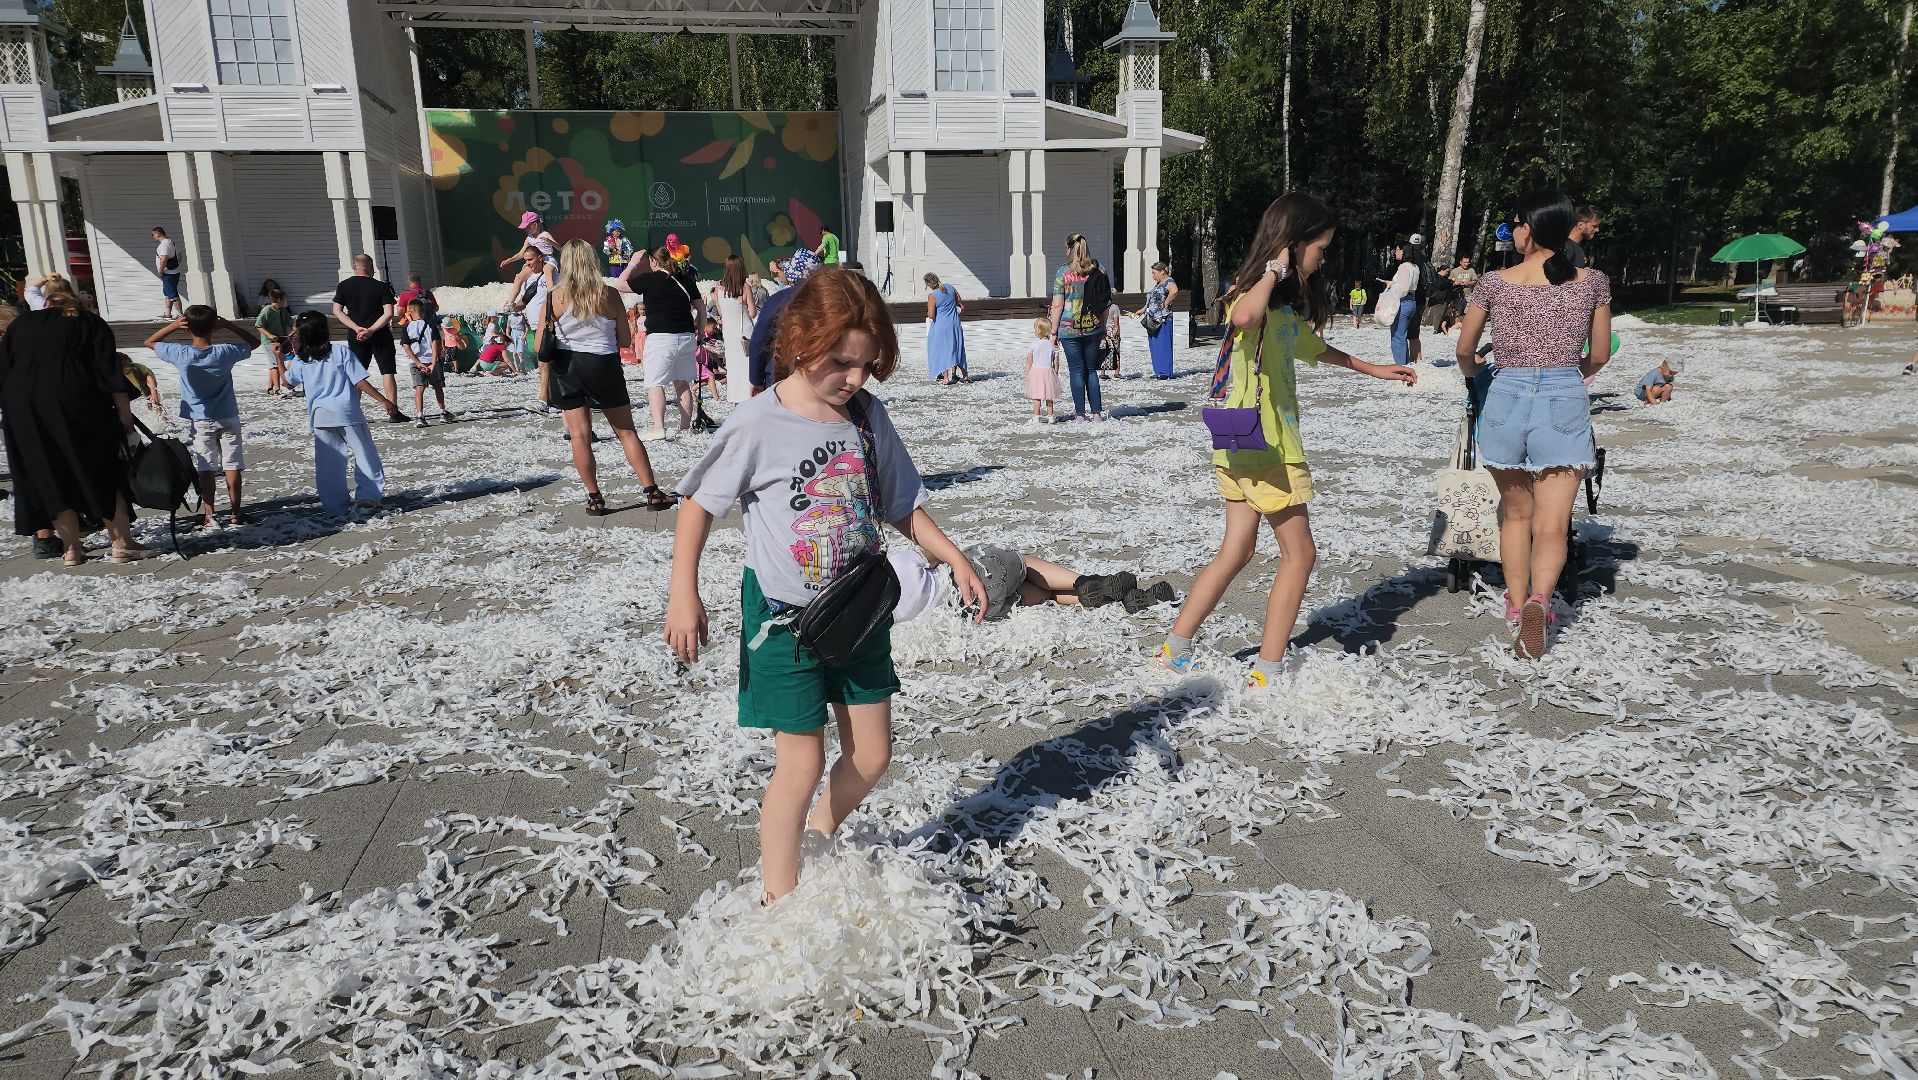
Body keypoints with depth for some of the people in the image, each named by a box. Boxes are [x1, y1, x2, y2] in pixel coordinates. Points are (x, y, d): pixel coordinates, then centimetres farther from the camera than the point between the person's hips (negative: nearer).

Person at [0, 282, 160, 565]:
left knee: (51, 478, 7)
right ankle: (122, 544, -3)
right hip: (77, 406, -3)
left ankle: (71, 549, 7)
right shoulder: (90, 323, 9)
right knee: (103, 472, 1)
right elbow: (108, 369, -3)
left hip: (23, 412, 3)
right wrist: (123, 410, -6)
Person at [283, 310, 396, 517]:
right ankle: (369, 495, 6)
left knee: (327, 464, 8)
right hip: (347, 413, -3)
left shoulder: (301, 360, 4)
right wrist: (383, 400, -5)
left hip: (320, 416, 3)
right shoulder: (342, 351, -6)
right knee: (365, 454, 10)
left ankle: (334, 507, 11)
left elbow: (288, 381, 23)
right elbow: (360, 383, -9)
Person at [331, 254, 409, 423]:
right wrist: (371, 330, -16)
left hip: (355, 337, 3)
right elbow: (389, 313, -14)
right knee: (388, 372, 2)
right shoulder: (381, 286, -5)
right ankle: (393, 412, 0)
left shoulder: (344, 286, 3)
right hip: (380, 335, -2)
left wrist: (357, 328, -7)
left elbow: (337, 311, -2)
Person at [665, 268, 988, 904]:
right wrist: (683, 595, -13)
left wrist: (955, 560, -2)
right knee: (802, 762, 1)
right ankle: (780, 899, 21)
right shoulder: (757, 426, -17)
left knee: (871, 755, 12)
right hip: (785, 615, -5)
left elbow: (902, 506, 7)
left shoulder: (867, 416, -3)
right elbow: (699, 504, -7)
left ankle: (816, 834, 40)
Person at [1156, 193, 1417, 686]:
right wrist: (1273, 272, -25)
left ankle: (1176, 649, 17)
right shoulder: (1252, 291, -15)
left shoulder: (1287, 302, 15)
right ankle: (1269, 668, 8)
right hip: (1261, 442, -9)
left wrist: (1374, 369, 42)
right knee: (1299, 553, 2)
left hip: (1243, 443, 9)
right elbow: (1244, 317, -43)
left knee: (1237, 550, 13)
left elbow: (1312, 347, 33)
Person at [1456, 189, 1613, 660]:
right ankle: (1539, 601, -25)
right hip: (1565, 403, 0)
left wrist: (1471, 374, 32)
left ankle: (1517, 604, 29)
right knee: (1551, 524, 0)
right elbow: (1599, 355, 13)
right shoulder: (1592, 282, 3)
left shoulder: (1495, 283, -1)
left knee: (1515, 514, 19)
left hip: (1506, 396, 1)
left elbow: (1465, 350, 9)